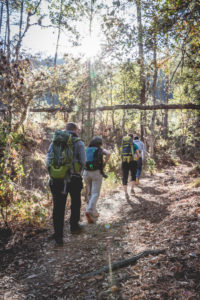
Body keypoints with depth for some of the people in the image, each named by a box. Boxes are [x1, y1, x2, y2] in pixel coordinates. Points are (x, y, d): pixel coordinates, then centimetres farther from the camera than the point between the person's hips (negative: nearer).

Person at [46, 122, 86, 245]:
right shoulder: (79, 143, -1)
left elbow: (48, 160, 3)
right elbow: (82, 162, -7)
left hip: (56, 179, 2)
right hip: (74, 179, -2)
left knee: (58, 206, 6)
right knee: (76, 203, 21)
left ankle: (58, 236, 7)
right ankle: (74, 226, 34)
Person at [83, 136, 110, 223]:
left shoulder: (87, 150, 15)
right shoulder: (100, 150, 6)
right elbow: (108, 154, -12)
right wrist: (104, 163, -2)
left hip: (86, 173, 4)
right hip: (96, 172, -4)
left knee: (90, 193, 17)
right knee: (95, 194, -6)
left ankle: (93, 211, 24)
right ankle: (89, 210, -26)